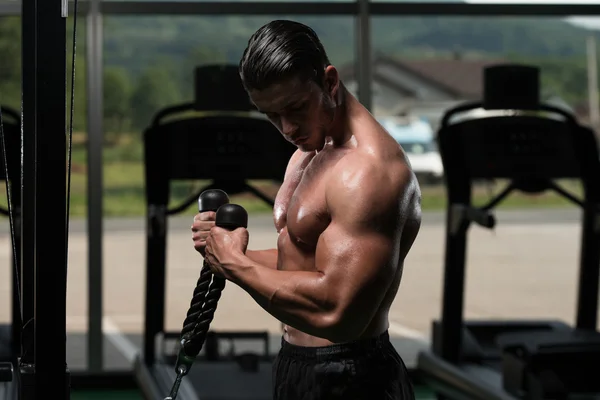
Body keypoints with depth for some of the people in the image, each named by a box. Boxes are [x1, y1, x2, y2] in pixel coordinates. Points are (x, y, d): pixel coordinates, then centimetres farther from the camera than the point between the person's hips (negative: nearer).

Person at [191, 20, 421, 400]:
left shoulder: (368, 170, -23)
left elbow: (336, 312, -30)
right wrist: (225, 250, 0)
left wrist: (234, 263, -19)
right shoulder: (307, 153, 11)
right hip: (298, 364, 10)